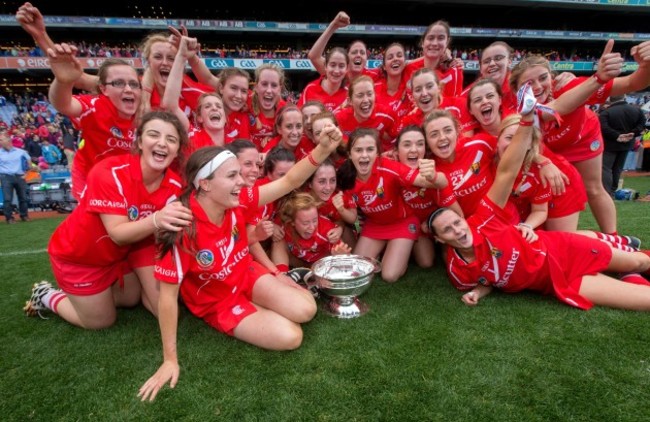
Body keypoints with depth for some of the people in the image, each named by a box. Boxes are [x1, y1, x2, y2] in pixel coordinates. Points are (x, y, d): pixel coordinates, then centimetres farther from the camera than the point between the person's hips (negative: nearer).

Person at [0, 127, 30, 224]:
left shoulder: (20, 151, 4)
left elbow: (28, 160, 19)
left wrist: (26, 172, 12)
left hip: (19, 177, 1)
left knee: (23, 197, 8)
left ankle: (24, 215, 22)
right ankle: (9, 217, 1)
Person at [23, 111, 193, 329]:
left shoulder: (174, 185, -18)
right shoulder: (109, 172, -33)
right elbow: (118, 233, -38)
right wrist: (156, 219, -55)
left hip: (121, 251, 6)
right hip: (79, 254, -5)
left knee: (132, 300, 21)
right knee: (100, 321, 9)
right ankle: (46, 296, 32)